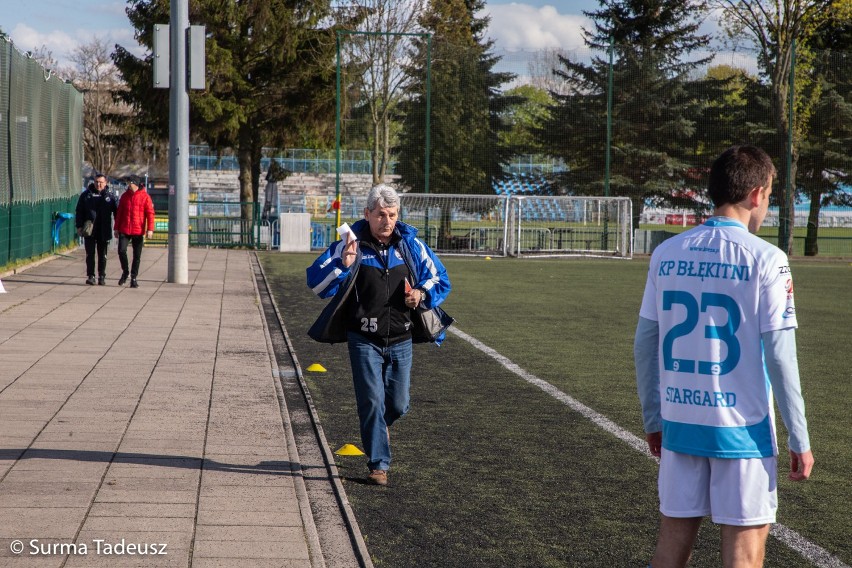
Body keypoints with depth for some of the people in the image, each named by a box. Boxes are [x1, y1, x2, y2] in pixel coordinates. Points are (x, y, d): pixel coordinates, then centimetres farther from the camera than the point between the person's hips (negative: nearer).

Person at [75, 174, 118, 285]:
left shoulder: (110, 196, 3)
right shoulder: (86, 195, 5)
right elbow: (79, 212, 7)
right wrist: (79, 226, -2)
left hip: (104, 232, 0)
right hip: (89, 230, 0)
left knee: (102, 255, 6)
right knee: (90, 254, 0)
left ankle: (102, 276, 14)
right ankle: (90, 276, 5)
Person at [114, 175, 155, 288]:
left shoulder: (145, 197, -2)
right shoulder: (125, 196, 9)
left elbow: (150, 213, -5)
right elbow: (119, 213, 14)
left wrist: (150, 229, -13)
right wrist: (116, 228, 12)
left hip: (138, 231, -2)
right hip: (124, 230, 2)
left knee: (137, 255, 2)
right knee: (121, 250, -10)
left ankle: (133, 278, 12)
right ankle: (125, 272, 13)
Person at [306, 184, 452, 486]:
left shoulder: (411, 244, 1)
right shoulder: (351, 244, -6)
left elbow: (440, 279, 11)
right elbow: (316, 282, -7)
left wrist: (423, 294, -10)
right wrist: (342, 265, -24)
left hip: (401, 340, 3)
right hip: (364, 340, -3)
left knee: (398, 405, 9)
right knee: (372, 402, -8)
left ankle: (378, 425, 44)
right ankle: (378, 464, 5)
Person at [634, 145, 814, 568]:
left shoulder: (667, 253, 4)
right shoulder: (765, 259, -10)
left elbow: (644, 345, 7)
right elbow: (779, 356, -12)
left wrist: (652, 420, 17)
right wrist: (799, 440, -5)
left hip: (679, 421, 4)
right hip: (741, 427, -4)